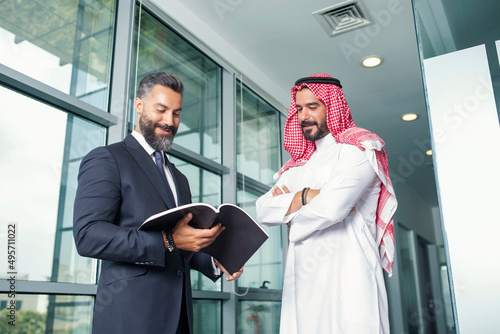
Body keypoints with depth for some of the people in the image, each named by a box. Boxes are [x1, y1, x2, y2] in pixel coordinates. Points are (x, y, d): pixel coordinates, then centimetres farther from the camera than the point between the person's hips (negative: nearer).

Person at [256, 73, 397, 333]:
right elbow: (264, 210, 7)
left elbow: (331, 207, -17)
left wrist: (288, 206, 2)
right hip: (301, 280, 6)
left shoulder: (358, 148, 0)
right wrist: (307, 196, -8)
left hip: (345, 277, -6)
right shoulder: (298, 164, 22)